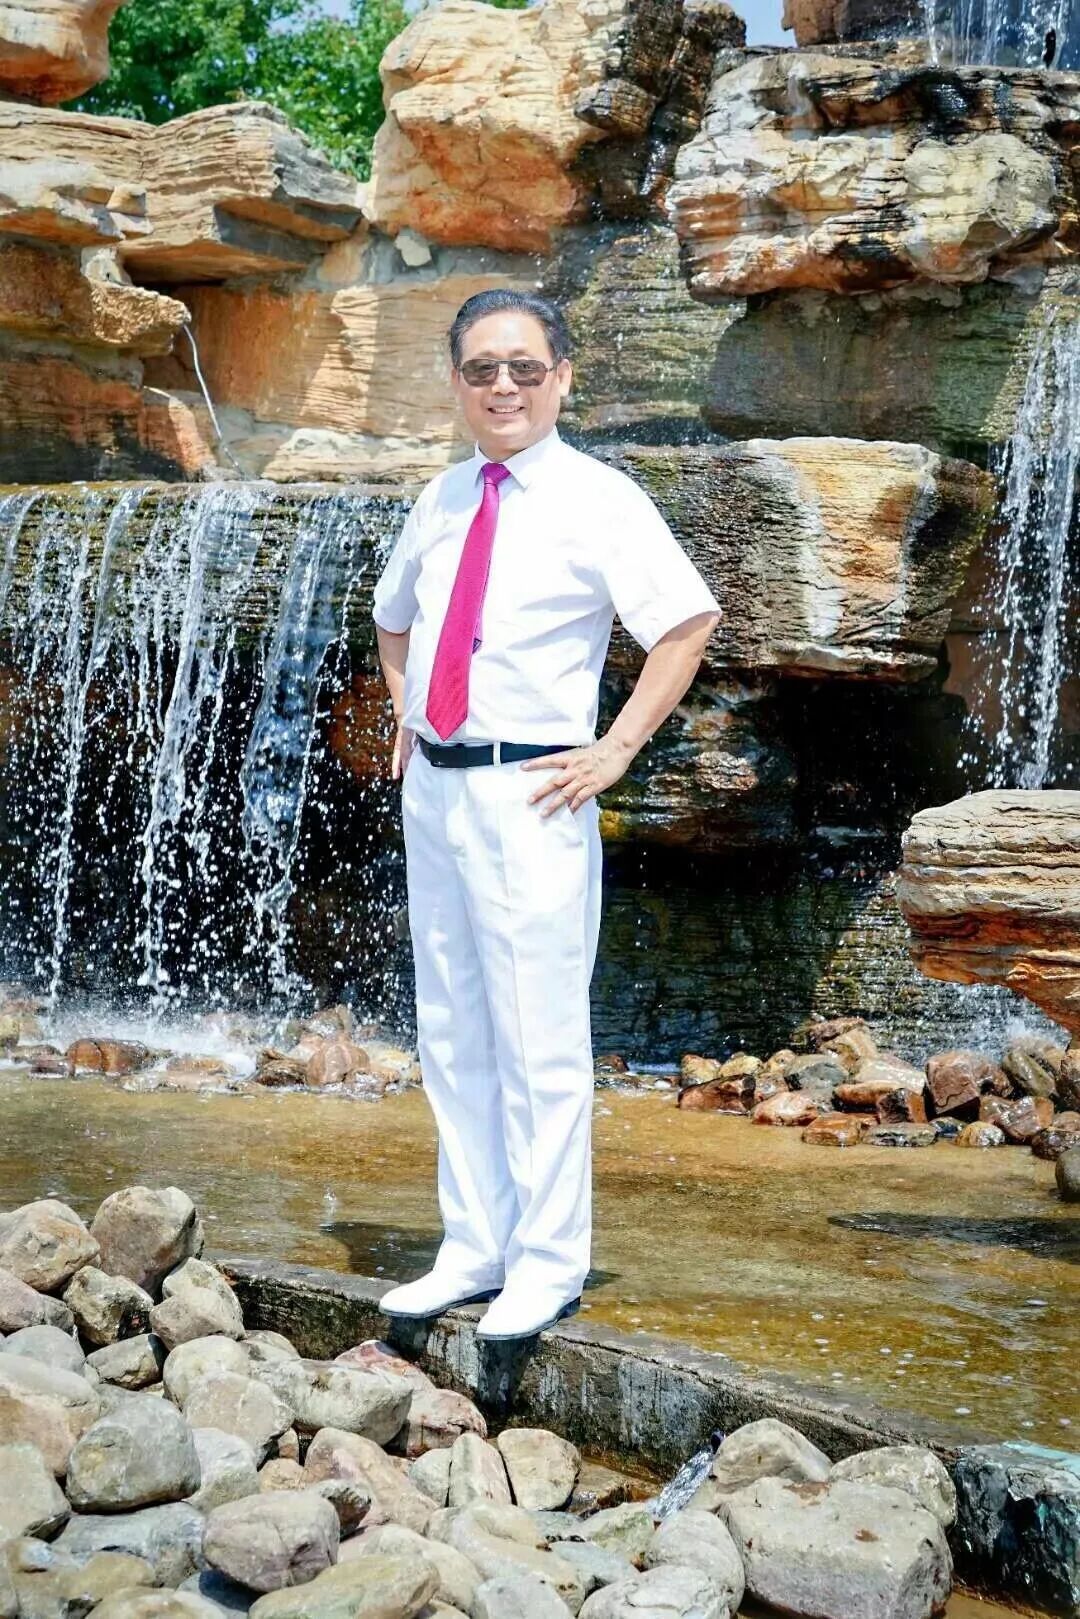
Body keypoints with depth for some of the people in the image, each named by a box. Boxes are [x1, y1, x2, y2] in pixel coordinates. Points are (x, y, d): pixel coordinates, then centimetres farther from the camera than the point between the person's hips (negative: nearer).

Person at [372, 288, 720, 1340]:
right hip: (431, 787, 7)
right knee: (451, 1036, 13)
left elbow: (688, 622, -12)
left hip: (527, 797, -7)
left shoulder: (595, 498, -7)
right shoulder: (441, 500, 12)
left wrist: (614, 752, -13)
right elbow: (393, 615, 29)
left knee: (539, 1044, -1)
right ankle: (472, 1252, 26)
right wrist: (404, 714, 16)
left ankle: (546, 1267, 12)